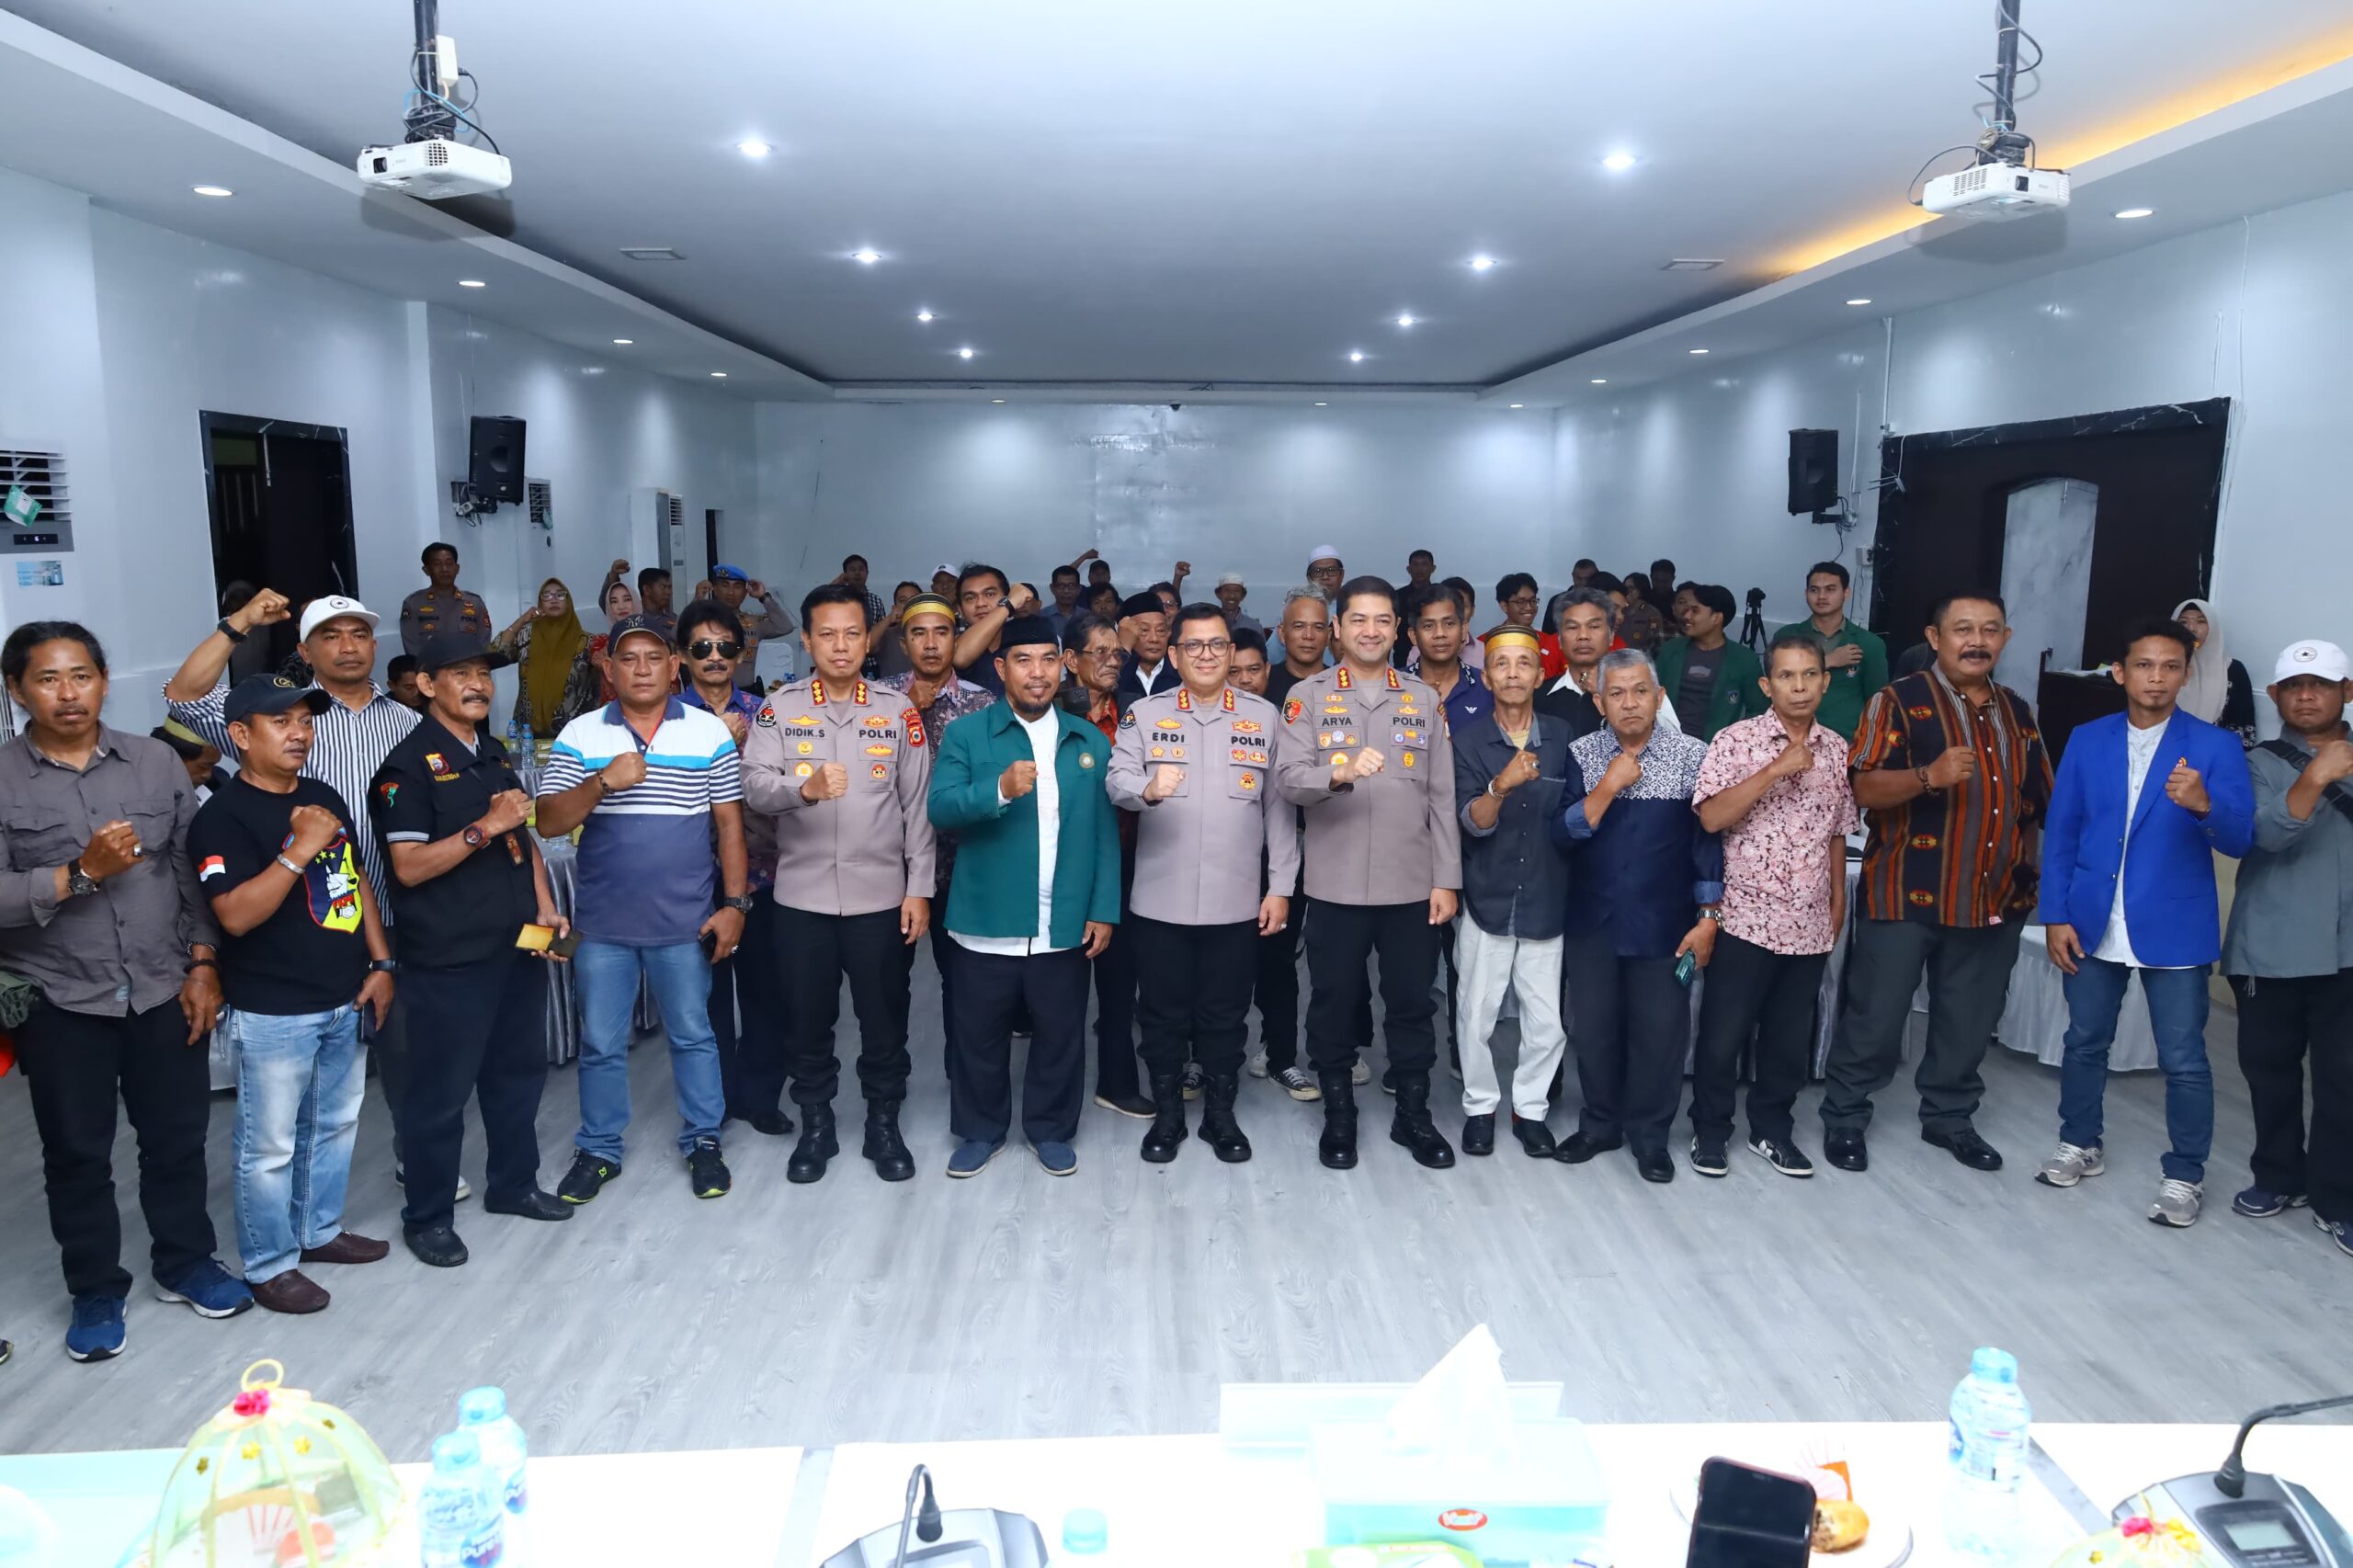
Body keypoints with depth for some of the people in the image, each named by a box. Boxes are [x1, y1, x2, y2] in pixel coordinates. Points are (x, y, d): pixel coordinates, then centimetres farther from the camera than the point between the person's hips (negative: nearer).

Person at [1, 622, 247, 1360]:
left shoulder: (156, 762, 1)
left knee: (177, 1135, 13)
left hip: (163, 990, 2)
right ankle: (95, 1290, 28)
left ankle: (184, 1262, 32)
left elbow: (194, 869, 4)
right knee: (77, 1152, 11)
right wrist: (81, 874, -23)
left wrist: (204, 962, -1)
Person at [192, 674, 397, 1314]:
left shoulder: (325, 799, 8)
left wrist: (380, 963, 9)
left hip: (345, 1002, 7)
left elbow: (357, 883, 15)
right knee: (270, 1145, 4)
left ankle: (321, 1230, 36)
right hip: (272, 1014, -7)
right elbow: (236, 915, -23)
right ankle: (269, 1265, 18)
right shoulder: (224, 816, -14)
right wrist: (300, 850, -29)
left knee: (336, 1124, 19)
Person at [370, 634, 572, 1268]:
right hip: (450, 959, -7)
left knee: (519, 1069, 17)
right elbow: (409, 867, -17)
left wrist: (544, 906, 7)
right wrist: (484, 828, -25)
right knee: (444, 1088, 3)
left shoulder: (494, 753, 13)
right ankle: (426, 1216, 17)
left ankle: (514, 1184, 34)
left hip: (518, 947, 8)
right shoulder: (410, 763, -12)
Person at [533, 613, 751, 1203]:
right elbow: (549, 822, -4)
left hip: (685, 921, -1)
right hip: (602, 922, 1)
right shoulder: (580, 735, 1)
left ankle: (703, 1142, 25)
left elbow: (729, 822, 0)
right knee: (600, 1043, 11)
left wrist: (734, 903, -5)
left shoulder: (710, 732, 0)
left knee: (693, 1035, 10)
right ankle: (598, 1149, 27)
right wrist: (603, 782, -21)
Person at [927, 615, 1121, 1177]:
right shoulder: (966, 734, -1)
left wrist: (1104, 909, 0)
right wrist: (1000, 790, -30)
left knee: (1061, 1035, 12)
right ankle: (980, 1130, 30)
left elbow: (1105, 832, 6)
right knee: (981, 1035, 12)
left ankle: (1052, 1130, 31)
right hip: (986, 923, -1)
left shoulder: (1090, 741, 7)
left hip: (1065, 927, 2)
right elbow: (940, 808, -14)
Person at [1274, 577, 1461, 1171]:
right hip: (1336, 885, -1)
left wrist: (1446, 879, 1)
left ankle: (1413, 1115, 27)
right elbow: (1287, 781, -12)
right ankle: (1338, 1116, 25)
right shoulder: (1308, 697, 0)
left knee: (1412, 1003, 10)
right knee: (1334, 1003, 9)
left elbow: (1442, 798, 6)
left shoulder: (1424, 700, 7)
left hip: (1411, 886, 2)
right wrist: (1340, 773, -31)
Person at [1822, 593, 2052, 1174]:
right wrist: (1928, 776, -30)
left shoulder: (2017, 712, 13)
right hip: (1906, 893, -5)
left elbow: (2040, 802, 19)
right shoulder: (1899, 700, -5)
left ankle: (1949, 1117, 31)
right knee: (1876, 1017, 1)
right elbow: (1862, 788, -15)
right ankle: (1844, 1118, 16)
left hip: (1994, 898, 5)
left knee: (1971, 1020, 14)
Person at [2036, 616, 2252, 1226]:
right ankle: (2079, 1146, 32)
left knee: (2184, 1059, 3)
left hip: (2174, 928, -3)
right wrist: (2056, 916, -1)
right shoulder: (2087, 740, 4)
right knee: (2085, 1043, 15)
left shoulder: (2216, 747, -4)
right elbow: (2060, 833, 5)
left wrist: (2204, 805, -33)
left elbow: (2239, 839, -11)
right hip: (2093, 924, 3)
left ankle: (2185, 1175, 19)